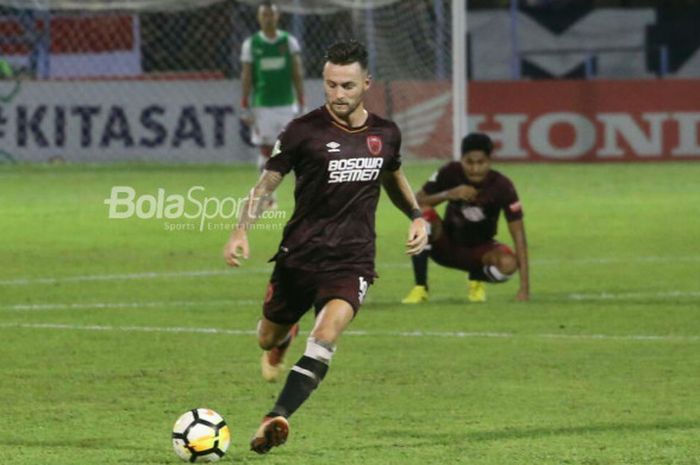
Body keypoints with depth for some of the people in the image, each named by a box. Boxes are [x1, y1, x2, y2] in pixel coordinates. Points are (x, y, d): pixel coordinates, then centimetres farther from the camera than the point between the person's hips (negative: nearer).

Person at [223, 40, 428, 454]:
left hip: (352, 261, 0)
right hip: (299, 256, 0)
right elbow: (267, 183, -2)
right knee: (268, 341, 14)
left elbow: (393, 176, 26)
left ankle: (277, 419, -35)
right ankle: (284, 337, 54)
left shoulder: (385, 134, 4)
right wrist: (242, 229, -17)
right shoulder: (304, 131, -7)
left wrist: (417, 217, 11)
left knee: (326, 335, -26)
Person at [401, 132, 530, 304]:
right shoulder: (450, 173, -17)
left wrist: (524, 288, -32)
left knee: (508, 263, -35)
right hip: (447, 245, 0)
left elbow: (518, 234, -24)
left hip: (480, 251, 0)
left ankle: (477, 280, 5)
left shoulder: (502, 186, -21)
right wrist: (448, 194, -34)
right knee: (423, 213, -31)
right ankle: (420, 288, -20)